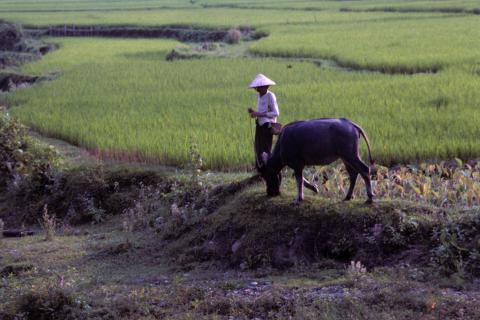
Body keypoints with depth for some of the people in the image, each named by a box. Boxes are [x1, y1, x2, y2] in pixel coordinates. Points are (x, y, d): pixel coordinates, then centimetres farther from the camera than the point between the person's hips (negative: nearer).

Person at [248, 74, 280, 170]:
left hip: (268, 125, -7)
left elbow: (276, 113, -16)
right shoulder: (259, 95, 11)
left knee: (265, 150, -8)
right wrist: (253, 112, 0)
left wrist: (260, 114, -20)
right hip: (259, 125, 7)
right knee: (258, 149, 6)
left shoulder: (270, 96, -12)